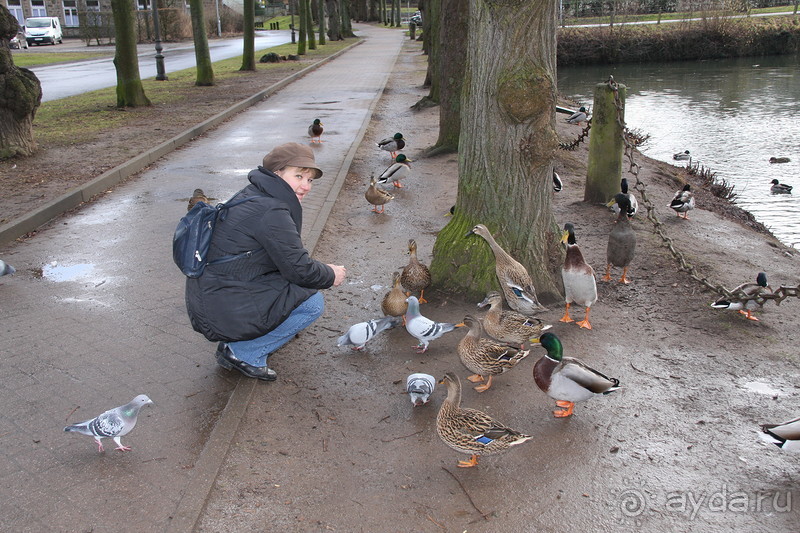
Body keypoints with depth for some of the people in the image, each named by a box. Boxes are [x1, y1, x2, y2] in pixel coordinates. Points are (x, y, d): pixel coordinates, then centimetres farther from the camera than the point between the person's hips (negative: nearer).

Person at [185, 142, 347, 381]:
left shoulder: (254, 196, 10)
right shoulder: (270, 212, -20)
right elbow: (300, 269, -17)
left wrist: (323, 270, 9)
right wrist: (331, 275, 1)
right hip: (223, 311, -10)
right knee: (312, 303, -8)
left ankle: (233, 343, 16)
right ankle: (243, 354, 0)